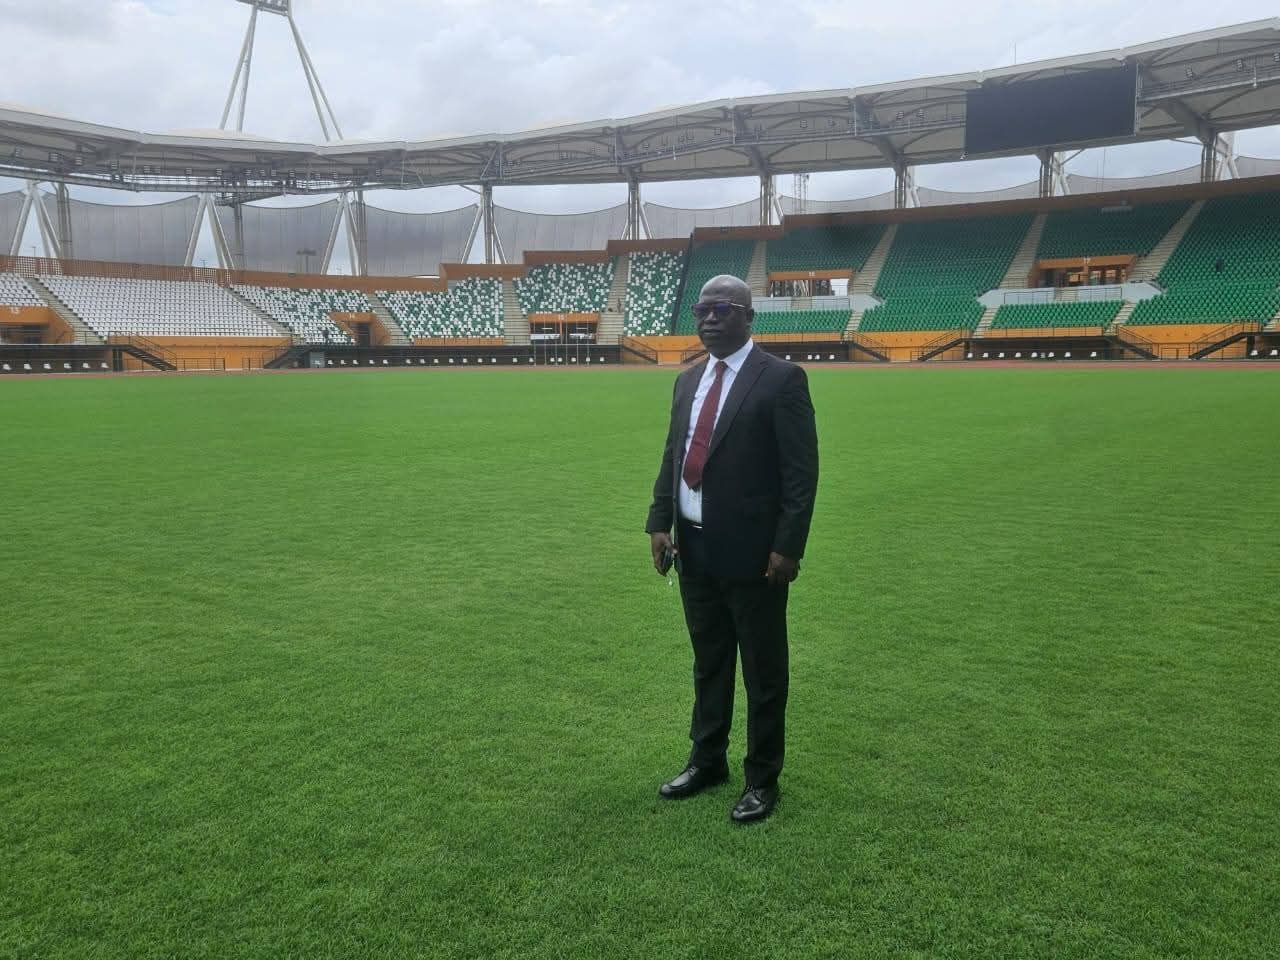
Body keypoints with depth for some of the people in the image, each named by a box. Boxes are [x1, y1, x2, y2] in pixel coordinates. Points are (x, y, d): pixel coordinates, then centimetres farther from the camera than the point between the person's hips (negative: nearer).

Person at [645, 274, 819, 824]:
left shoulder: (781, 379, -9)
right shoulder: (688, 381, 12)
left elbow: (801, 471, -12)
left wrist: (787, 546, -16)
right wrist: (660, 523, 4)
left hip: (752, 553, -6)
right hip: (695, 549, 6)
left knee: (763, 671, 7)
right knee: (708, 663, 19)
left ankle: (762, 778, 22)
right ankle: (707, 760, 35)